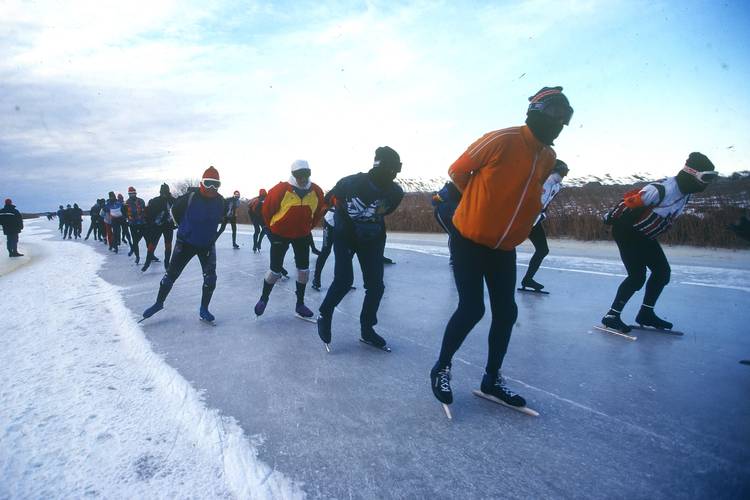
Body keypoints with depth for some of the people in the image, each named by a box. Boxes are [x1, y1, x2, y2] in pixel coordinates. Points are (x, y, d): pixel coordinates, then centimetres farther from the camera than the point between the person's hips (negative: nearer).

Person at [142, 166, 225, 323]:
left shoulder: (220, 201, -10)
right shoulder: (190, 197, -19)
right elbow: (175, 211, -1)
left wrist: (213, 235, 9)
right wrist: (185, 227, 6)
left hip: (207, 244, 2)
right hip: (186, 242, -2)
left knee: (210, 277, -5)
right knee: (171, 274, 5)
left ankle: (204, 309, 11)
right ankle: (159, 303, 25)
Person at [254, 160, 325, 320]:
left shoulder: (316, 192, -9)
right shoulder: (281, 190, -20)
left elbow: (318, 212, 9)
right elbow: (267, 209, -6)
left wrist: (308, 228, 12)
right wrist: (272, 229, 4)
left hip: (302, 236, 4)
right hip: (280, 235, -4)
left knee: (303, 268, 5)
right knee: (275, 270, 0)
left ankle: (300, 304, 19)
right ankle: (264, 298, 24)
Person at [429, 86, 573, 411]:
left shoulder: (550, 158, 6)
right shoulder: (502, 140, -16)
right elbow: (457, 171, -7)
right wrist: (479, 202, 2)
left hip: (504, 248, 7)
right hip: (469, 240, -7)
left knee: (506, 312, 8)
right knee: (472, 309, -8)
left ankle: (492, 379, 26)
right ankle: (441, 368, 16)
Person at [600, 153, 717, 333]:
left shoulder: (685, 192, 2)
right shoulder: (661, 189, -28)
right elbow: (629, 202, -23)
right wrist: (610, 218, -13)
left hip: (646, 236, 10)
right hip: (627, 232, -10)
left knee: (663, 272, 8)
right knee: (637, 276, -14)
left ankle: (646, 314, 19)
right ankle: (611, 316, -6)